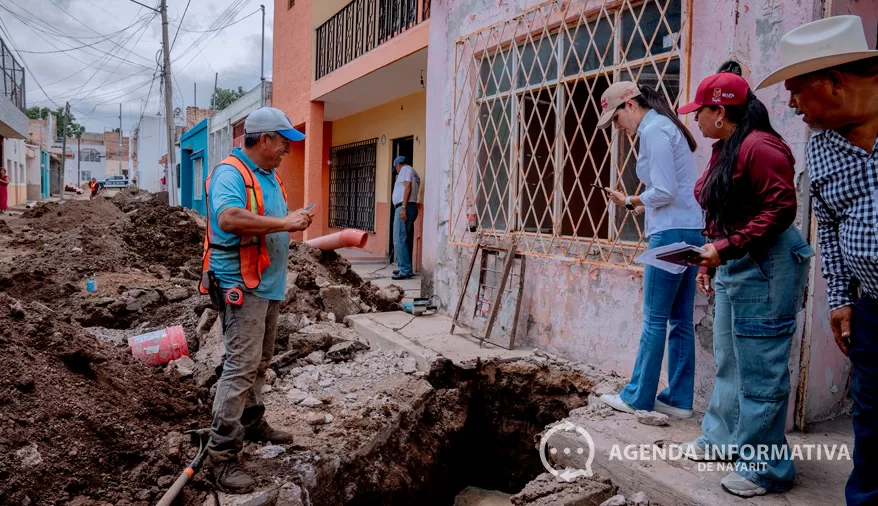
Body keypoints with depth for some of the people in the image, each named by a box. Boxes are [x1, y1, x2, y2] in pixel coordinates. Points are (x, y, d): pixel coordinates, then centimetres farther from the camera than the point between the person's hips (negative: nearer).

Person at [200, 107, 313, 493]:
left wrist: (292, 223, 5)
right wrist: (284, 223, -27)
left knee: (259, 363, 19)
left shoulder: (270, 176, 15)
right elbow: (229, 218, -33)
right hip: (241, 284, -10)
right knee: (241, 365, -11)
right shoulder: (230, 173, -15)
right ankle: (223, 452, -4)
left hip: (269, 284, 10)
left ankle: (251, 422, 34)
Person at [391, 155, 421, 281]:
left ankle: (405, 271, -15)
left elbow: (408, 187, -14)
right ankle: (406, 269, 16)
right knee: (406, 240, 12)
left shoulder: (405, 169, -1)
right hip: (412, 207, 10)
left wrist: (403, 207, -21)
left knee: (399, 240, -12)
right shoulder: (414, 174, 25)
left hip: (404, 207, -10)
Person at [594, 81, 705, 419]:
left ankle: (637, 398, 8)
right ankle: (679, 399, 16)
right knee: (681, 319, 10)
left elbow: (665, 191, -17)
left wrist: (633, 202, -1)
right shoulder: (663, 126, 19)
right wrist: (637, 204, 8)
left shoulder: (653, 130, -10)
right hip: (689, 231, 10)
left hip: (672, 233, -10)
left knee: (654, 319, -2)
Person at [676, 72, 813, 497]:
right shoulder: (724, 149, 14)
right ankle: (724, 439, 34)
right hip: (732, 269, 10)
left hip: (764, 268, -10)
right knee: (728, 362, 19)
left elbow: (780, 209, -21)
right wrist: (711, 261, 19)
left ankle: (765, 468, 11)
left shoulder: (759, 147, -16)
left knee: (759, 371, -2)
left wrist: (727, 248, -23)